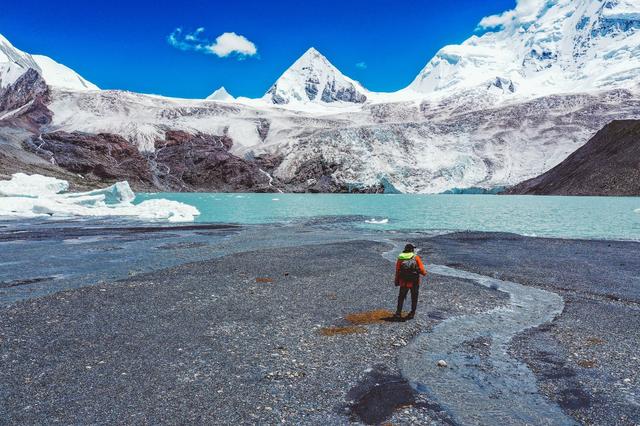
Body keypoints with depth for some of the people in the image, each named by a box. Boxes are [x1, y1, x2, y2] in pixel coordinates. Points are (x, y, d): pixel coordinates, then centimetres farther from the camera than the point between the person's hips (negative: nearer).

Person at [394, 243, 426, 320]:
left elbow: (397, 271, 0)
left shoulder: (400, 258, 1)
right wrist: (424, 272, 12)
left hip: (403, 282, 2)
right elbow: (421, 269, -10)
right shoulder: (416, 257, -6)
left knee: (401, 297, 16)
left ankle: (398, 313, 12)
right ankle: (412, 313, 18)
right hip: (414, 282, -1)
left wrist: (396, 281, 9)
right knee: (414, 298, 15)